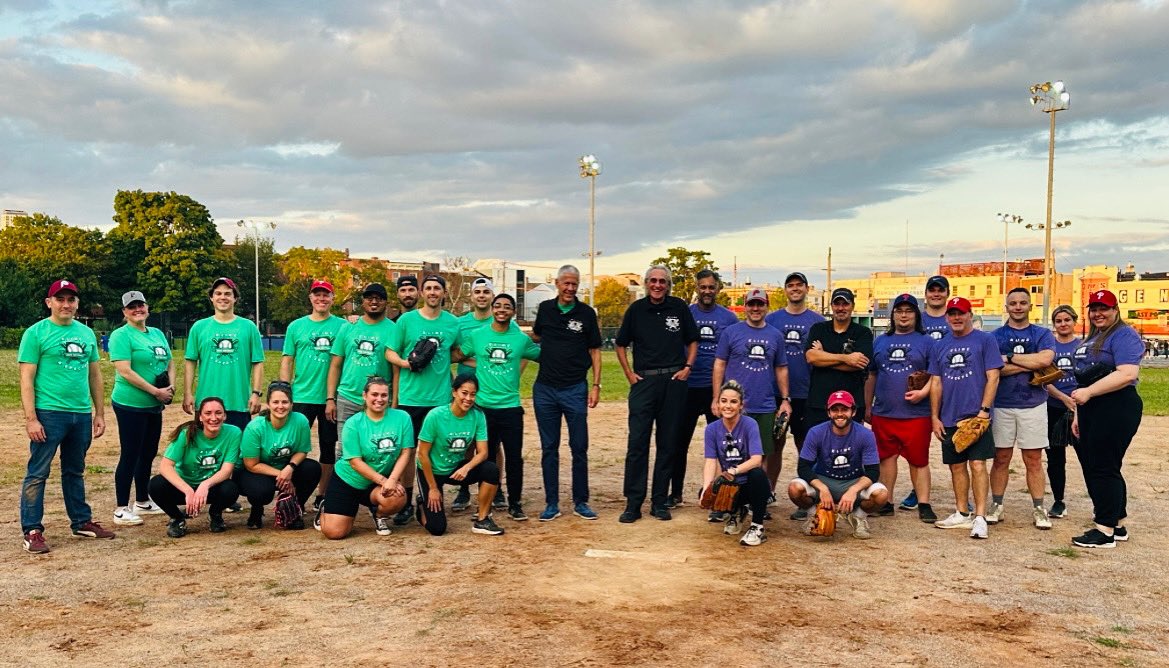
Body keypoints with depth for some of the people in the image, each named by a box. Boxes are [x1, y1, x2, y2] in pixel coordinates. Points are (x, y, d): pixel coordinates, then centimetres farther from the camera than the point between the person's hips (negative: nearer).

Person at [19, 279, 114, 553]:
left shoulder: (87, 333, 12)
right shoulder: (36, 333, -4)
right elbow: (27, 378, -8)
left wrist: (99, 413, 13)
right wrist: (30, 418, -14)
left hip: (82, 414, 5)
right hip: (49, 414, -5)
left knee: (75, 472, 16)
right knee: (37, 473, -2)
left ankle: (81, 522, 25)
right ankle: (32, 531, 4)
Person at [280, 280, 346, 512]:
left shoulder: (342, 326, 3)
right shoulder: (296, 326, 6)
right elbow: (286, 361, 7)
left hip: (331, 398, 0)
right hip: (301, 397, 0)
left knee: (328, 447, 8)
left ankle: (322, 496, 20)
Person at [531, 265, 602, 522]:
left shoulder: (586, 313, 0)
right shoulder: (545, 309, 6)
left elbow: (595, 351, 4)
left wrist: (596, 385, -3)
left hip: (575, 389, -2)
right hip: (545, 389, 2)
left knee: (579, 448, 2)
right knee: (548, 448, 6)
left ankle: (580, 502, 14)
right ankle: (552, 503, 14)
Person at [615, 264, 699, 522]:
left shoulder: (679, 307, 4)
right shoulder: (636, 309, 4)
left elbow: (692, 341, 13)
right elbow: (621, 345, 12)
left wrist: (687, 367, 0)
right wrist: (629, 373, 2)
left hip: (673, 381, 1)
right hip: (643, 381, 0)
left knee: (668, 443, 6)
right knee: (637, 442, -5)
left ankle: (659, 501, 14)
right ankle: (633, 503, 1)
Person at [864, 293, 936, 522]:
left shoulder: (926, 342, 5)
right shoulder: (880, 342, 15)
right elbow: (871, 376, 18)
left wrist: (923, 392, -17)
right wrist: (867, 407, 16)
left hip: (916, 414, -3)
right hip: (883, 413, 3)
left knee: (918, 460, 0)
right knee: (886, 457, 8)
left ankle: (924, 505, 6)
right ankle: (885, 503, 15)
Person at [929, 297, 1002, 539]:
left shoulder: (985, 340, -1)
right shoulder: (939, 346, 12)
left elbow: (993, 377, -6)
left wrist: (984, 410, -14)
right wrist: (935, 416, 7)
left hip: (976, 415, -5)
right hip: (949, 418, 5)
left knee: (977, 464, -9)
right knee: (957, 465, 11)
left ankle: (980, 517, -8)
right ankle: (961, 514, 21)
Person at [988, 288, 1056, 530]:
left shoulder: (1042, 334, 6)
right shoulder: (995, 336, 5)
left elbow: (1046, 359, -15)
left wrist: (1010, 358, -10)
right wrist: (1031, 364, -12)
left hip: (1033, 405, 0)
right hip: (1002, 405, 0)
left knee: (1034, 460, 4)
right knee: (1001, 458, 7)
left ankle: (1038, 509, 11)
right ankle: (996, 506, 15)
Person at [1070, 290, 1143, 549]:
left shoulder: (1123, 335, -9)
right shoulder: (1092, 339, 21)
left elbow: (1128, 373, -23)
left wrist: (1088, 392, -24)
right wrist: (1079, 415, 23)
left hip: (1115, 409, -10)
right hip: (1091, 411, 10)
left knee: (1103, 468, -6)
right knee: (1091, 467, 12)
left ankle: (1105, 531, 2)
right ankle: (1118, 525, 23)